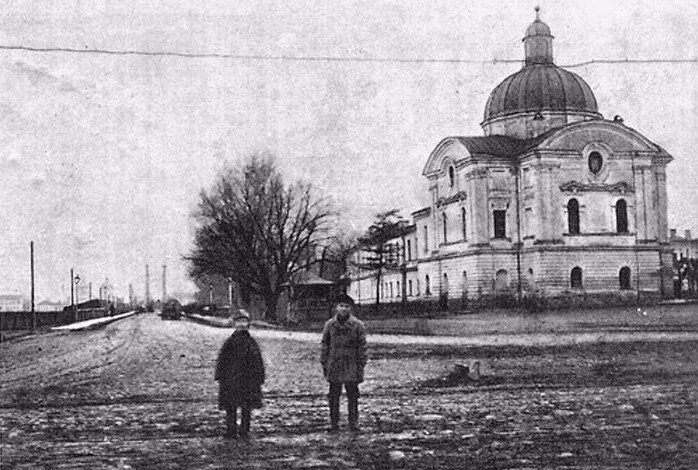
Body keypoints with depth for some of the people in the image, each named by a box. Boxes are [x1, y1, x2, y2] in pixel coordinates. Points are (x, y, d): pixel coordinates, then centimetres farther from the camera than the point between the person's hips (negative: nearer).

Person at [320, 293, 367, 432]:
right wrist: (324, 363, 6)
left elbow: (362, 347, 0)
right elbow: (325, 344, 10)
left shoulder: (358, 325, -1)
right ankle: (334, 423, 14)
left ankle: (353, 422, 12)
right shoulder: (330, 324, 5)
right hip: (334, 365, 2)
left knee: (352, 395, 2)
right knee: (333, 395, 6)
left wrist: (361, 365, -4)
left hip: (351, 366, -2)